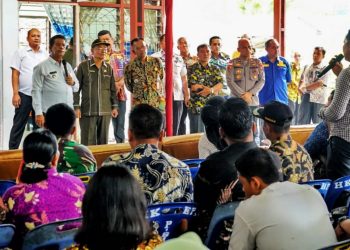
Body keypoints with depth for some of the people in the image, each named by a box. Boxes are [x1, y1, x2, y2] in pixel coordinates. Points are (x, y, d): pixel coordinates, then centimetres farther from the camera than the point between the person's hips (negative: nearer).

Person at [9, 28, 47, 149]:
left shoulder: (45, 54, 9)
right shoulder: (20, 53, 1)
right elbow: (15, 74, -2)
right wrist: (15, 93, -10)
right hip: (24, 94, -3)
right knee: (18, 125, 1)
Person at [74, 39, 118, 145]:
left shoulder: (109, 68, 10)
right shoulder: (83, 66, -1)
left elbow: (112, 89, 15)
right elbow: (76, 88, 0)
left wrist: (114, 106, 9)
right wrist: (76, 107, -6)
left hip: (106, 111, 4)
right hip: (88, 111, -4)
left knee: (103, 141, 8)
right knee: (88, 142, -3)